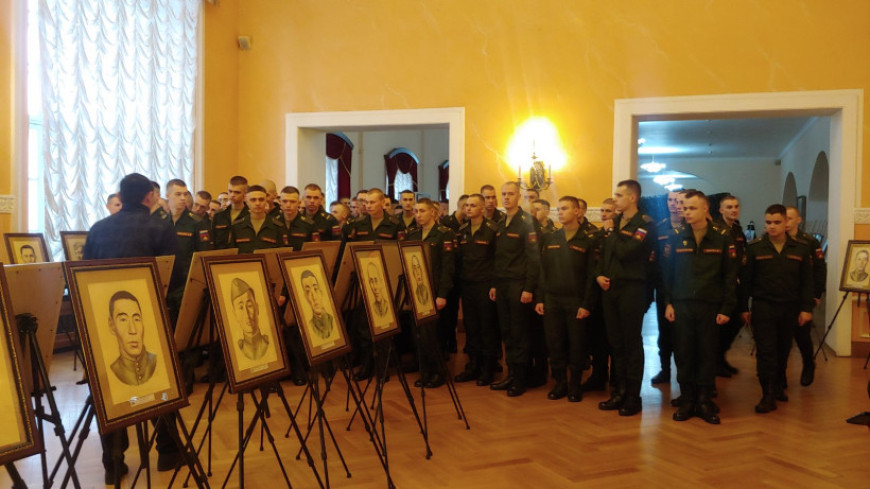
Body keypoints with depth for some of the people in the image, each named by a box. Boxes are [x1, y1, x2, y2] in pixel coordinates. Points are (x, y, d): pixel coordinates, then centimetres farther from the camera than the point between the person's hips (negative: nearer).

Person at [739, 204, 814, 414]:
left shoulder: (800, 249, 2)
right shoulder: (754, 248, -3)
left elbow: (806, 281, 5)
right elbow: (745, 280, -1)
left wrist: (806, 308, -1)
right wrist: (744, 308, -2)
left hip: (789, 308, 2)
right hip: (763, 307, -2)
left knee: (783, 350, 12)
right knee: (765, 351, -5)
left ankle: (778, 386, 30)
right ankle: (768, 395, -2)